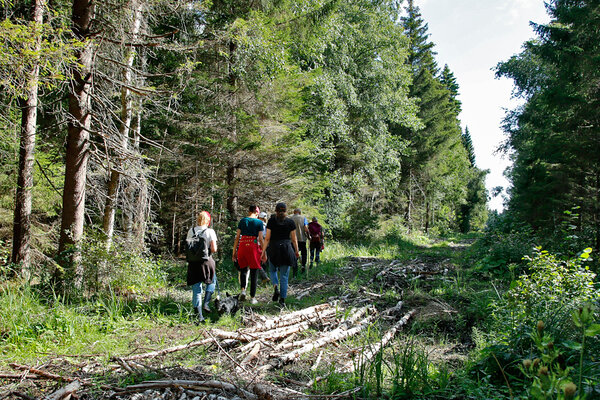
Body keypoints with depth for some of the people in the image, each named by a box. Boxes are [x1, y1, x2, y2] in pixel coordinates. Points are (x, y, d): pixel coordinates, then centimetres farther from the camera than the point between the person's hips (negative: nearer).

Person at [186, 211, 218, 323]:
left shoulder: (191, 231, 3)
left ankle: (199, 315, 9)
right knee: (211, 282, 23)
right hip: (206, 261, -3)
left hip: (193, 262, 3)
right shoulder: (210, 232, -7)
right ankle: (206, 304, 8)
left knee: (196, 288, 7)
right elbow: (214, 249, -10)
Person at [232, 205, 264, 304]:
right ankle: (252, 297, 8)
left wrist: (234, 252, 9)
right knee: (254, 272, 6)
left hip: (242, 247, 2)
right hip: (254, 247, -2)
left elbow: (237, 237, 5)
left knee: (243, 270, 19)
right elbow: (260, 239, -3)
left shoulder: (242, 221, 6)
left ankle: (243, 289, -2)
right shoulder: (259, 222, 0)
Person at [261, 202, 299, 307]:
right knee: (284, 275, 7)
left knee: (273, 270, 23)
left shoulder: (271, 221, -2)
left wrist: (263, 251, 1)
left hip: (273, 248, 0)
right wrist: (296, 251, 16)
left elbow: (267, 238, -4)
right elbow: (294, 239, 3)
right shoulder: (290, 222, 1)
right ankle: (282, 299, 6)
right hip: (286, 248, 0)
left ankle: (275, 287, -4)